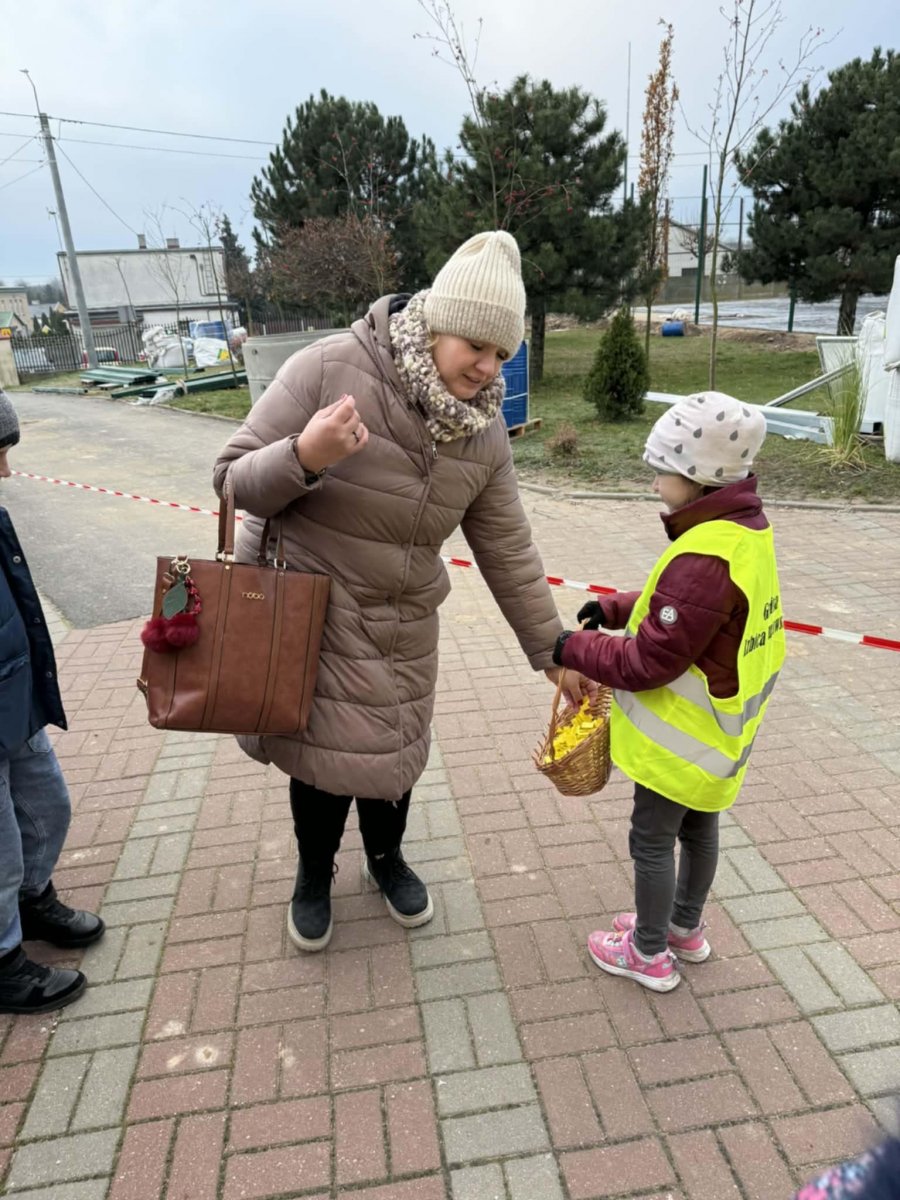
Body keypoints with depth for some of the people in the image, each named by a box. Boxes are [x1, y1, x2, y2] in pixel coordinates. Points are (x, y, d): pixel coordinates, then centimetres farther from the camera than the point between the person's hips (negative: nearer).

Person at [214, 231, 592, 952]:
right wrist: (304, 457, -35)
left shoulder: (484, 435, -5)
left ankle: (386, 858, 49)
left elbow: (508, 553, 0)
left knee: (394, 756, 15)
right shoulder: (331, 368, -18)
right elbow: (234, 481, -13)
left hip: (401, 631, 4)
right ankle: (314, 876, 41)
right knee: (323, 761, 8)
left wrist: (552, 651, 2)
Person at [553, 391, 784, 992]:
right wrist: (616, 608, 4)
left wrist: (576, 649, -15)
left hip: (683, 740, -9)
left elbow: (648, 663, -27)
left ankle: (650, 954, 29)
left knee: (652, 839, 9)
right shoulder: (747, 533, -1)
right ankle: (686, 928, 45)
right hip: (716, 734, 10)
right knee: (699, 828, 24)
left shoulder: (705, 560, -32)